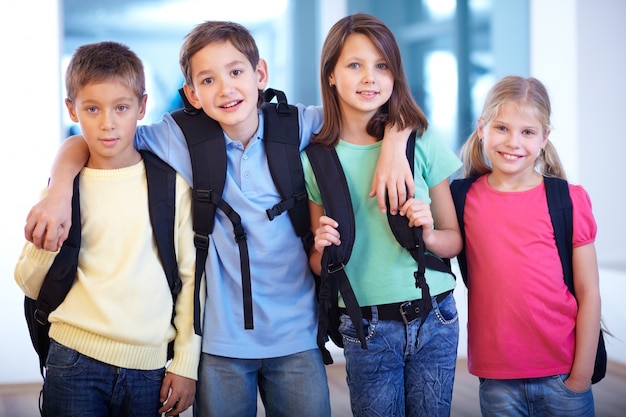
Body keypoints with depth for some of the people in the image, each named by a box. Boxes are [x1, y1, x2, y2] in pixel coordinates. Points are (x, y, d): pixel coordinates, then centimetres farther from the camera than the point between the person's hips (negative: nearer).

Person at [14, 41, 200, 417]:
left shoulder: (172, 185, 1)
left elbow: (191, 276, 4)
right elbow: (31, 286, 6)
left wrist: (186, 363, 3)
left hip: (148, 367, 0)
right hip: (74, 359, 0)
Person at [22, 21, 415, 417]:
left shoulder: (297, 127, -3)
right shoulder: (179, 138, -4)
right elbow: (84, 141, 0)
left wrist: (393, 148, -13)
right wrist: (60, 190, -18)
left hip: (296, 337, 1)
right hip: (221, 341, -1)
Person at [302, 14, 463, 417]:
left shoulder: (422, 143, -2)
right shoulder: (316, 160, -1)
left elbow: (455, 240, 4)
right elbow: (319, 266, 8)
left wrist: (428, 235, -16)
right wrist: (323, 250, -14)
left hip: (434, 320, 0)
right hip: (367, 330, 0)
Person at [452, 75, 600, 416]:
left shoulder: (569, 200, -3)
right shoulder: (462, 197, 2)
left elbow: (588, 295, -3)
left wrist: (581, 377, -5)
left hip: (561, 376, -1)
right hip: (497, 380, 1)